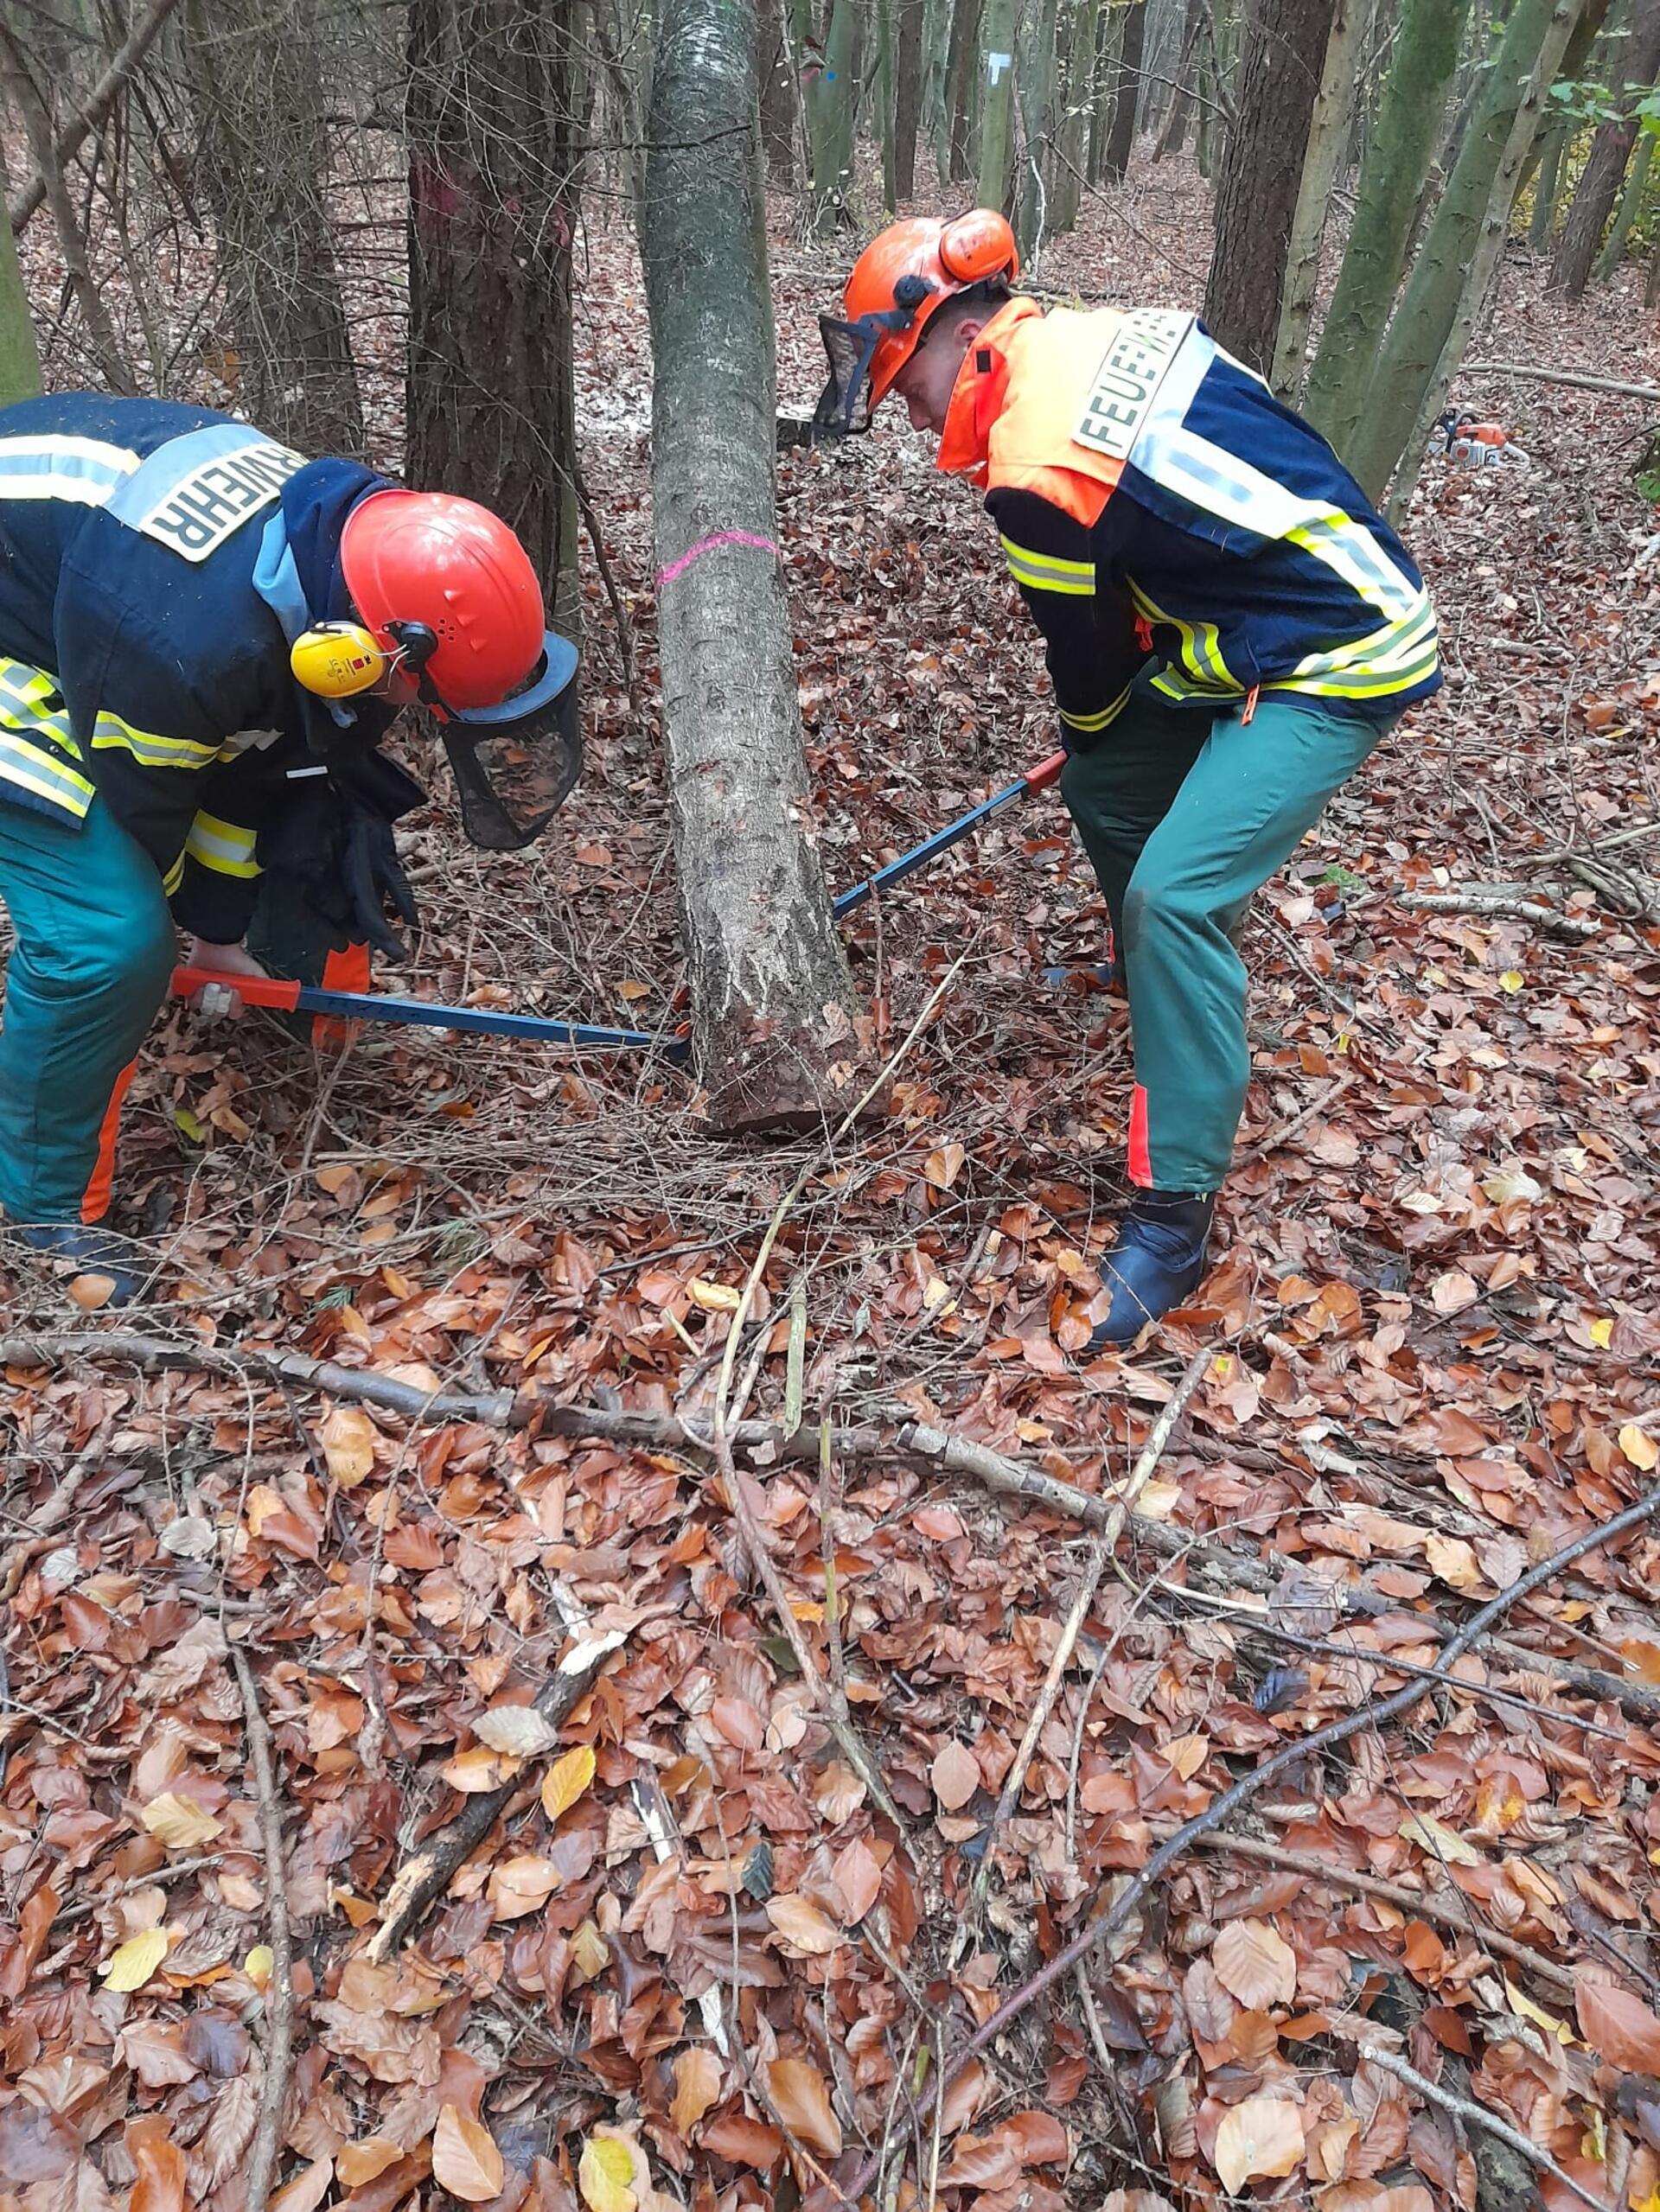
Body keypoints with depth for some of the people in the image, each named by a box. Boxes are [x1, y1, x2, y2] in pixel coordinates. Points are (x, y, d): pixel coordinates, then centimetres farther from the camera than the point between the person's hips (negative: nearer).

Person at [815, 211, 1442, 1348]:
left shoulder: (1035, 475, -21)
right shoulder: (1106, 330, 5)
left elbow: (1089, 656, -7)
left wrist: (1090, 732, 17)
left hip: (1335, 665, -10)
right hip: (1309, 598, 10)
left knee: (1176, 892, -20)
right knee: (1106, 791, 17)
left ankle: (1176, 1214, -13)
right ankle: (1189, 1020, 37)